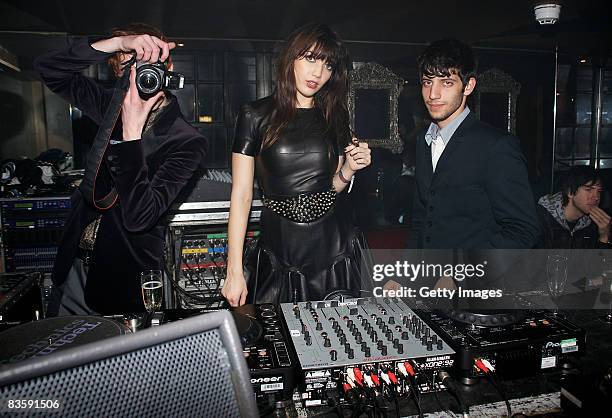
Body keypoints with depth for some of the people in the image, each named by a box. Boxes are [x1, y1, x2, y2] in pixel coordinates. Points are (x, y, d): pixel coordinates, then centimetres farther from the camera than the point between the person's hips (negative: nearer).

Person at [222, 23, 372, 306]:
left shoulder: (334, 118, 7)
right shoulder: (256, 115, -5)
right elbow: (241, 194, -7)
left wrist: (348, 169, -8)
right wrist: (234, 271, -10)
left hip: (334, 248, 3)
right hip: (280, 248, -3)